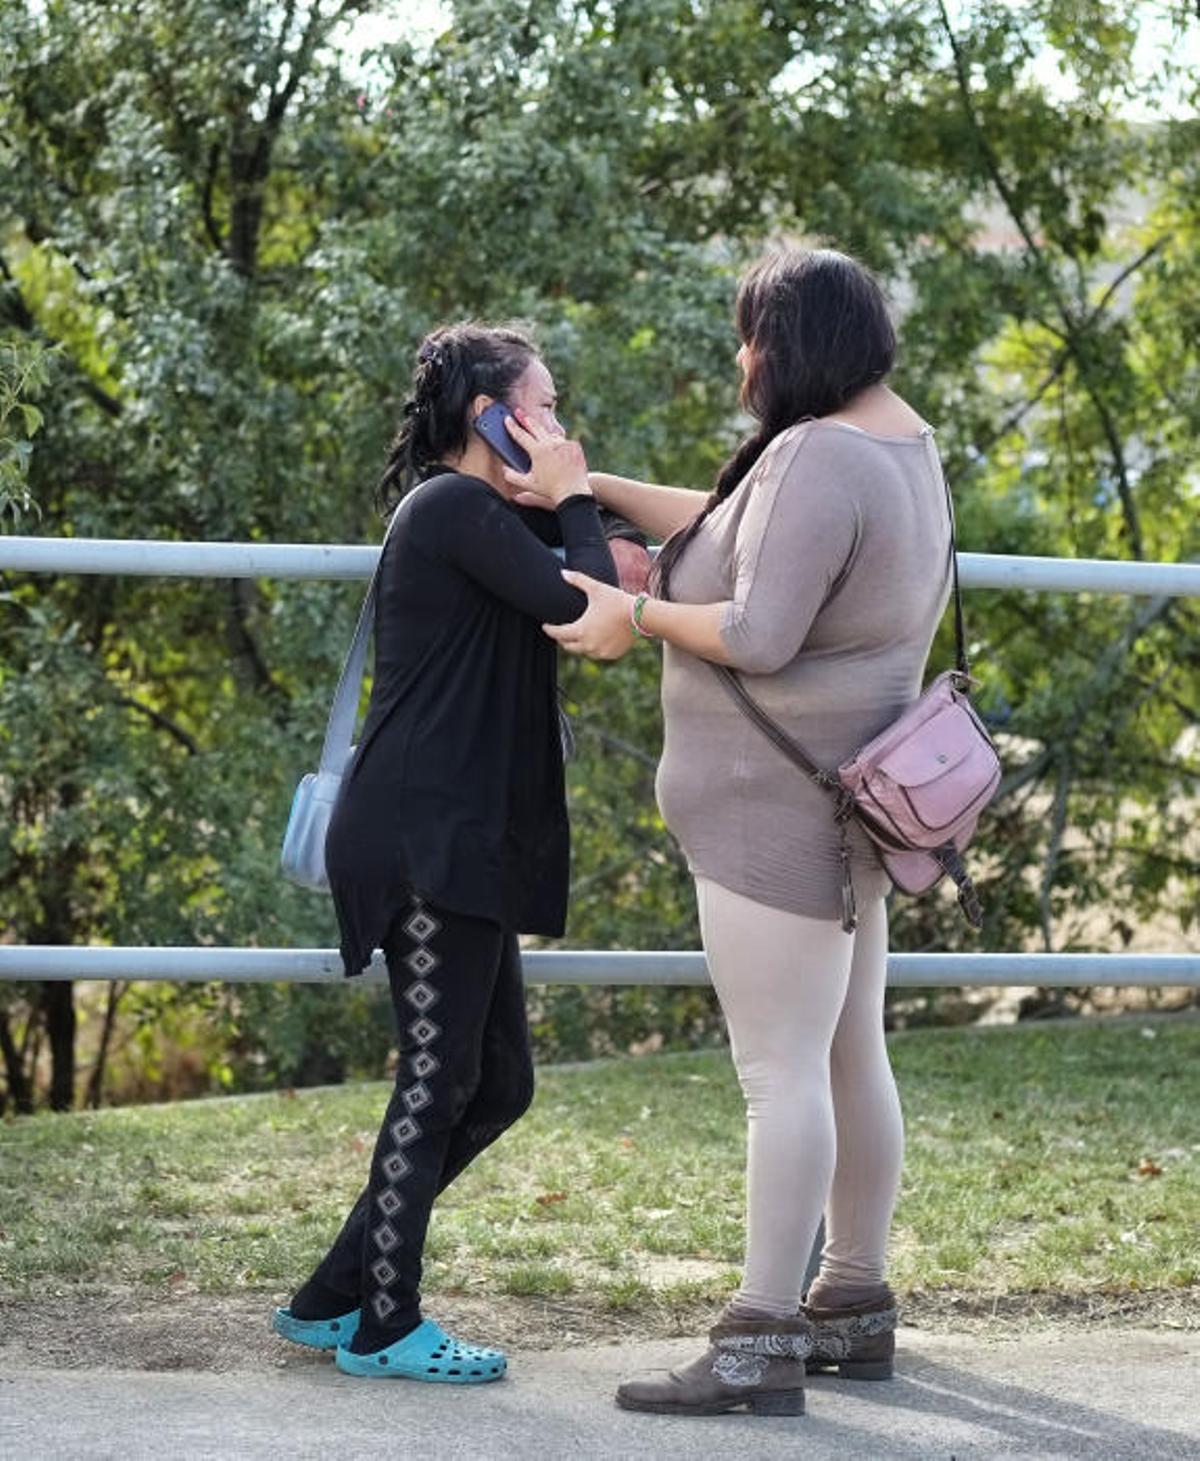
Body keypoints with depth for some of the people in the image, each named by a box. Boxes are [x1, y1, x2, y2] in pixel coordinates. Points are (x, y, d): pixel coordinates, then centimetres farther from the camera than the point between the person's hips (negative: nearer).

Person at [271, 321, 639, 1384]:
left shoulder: (465, 513, 21)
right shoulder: (458, 507, -12)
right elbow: (585, 607, -16)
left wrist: (578, 538, 9)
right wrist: (574, 501, -4)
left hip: (459, 846, 10)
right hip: (424, 842, -10)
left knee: (497, 1085, 12)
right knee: (442, 1079, -4)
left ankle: (336, 1297, 18)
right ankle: (384, 1325, 6)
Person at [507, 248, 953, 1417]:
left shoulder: (817, 459, -20)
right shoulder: (898, 441, 12)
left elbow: (758, 633, -25)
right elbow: (734, 531, 19)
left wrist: (636, 615, -11)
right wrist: (591, 487, 16)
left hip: (780, 814, -11)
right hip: (843, 799, 11)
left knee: (782, 1071, -9)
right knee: (849, 1058, 15)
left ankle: (763, 1344, -8)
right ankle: (856, 1307, 25)